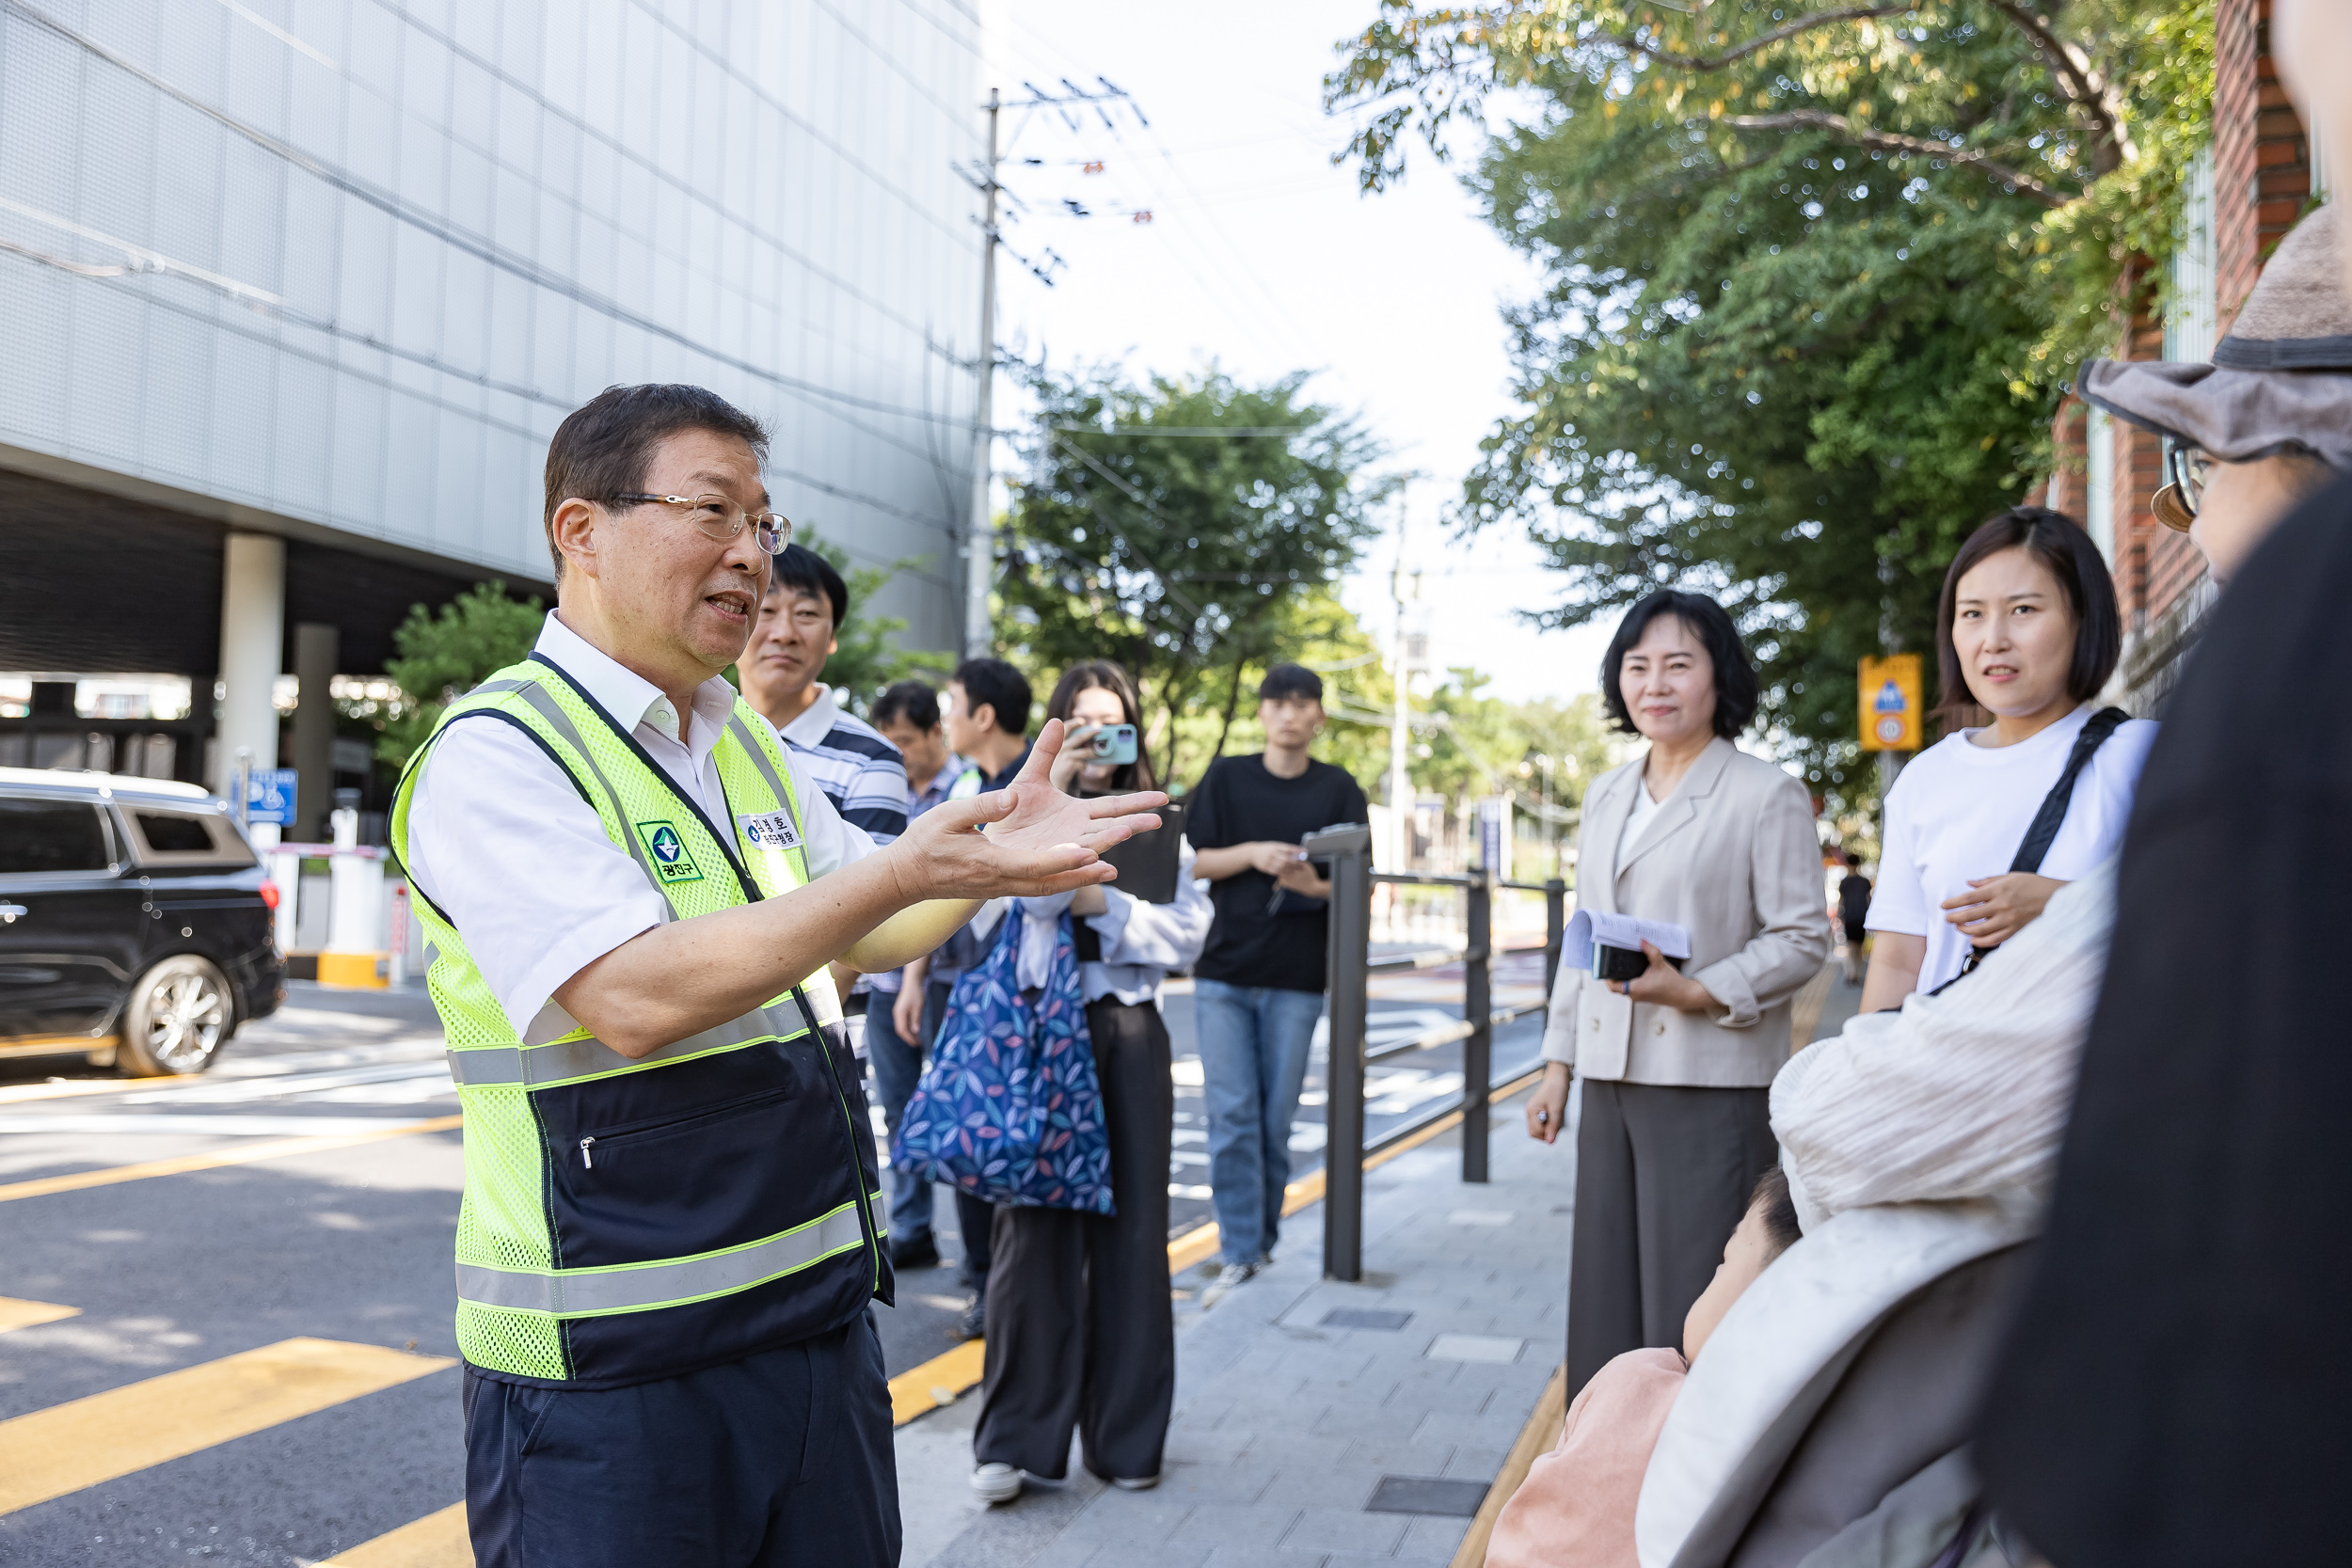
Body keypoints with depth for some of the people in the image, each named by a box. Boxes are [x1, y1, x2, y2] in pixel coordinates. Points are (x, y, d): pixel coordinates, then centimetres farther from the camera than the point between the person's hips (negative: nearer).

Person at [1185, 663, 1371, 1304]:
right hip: (1223, 969, 0)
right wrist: (1251, 854, -13)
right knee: (1231, 1115, -4)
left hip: (1296, 977, 0)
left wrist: (1316, 886, -18)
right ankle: (1238, 1253, 1)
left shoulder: (1338, 790, 5)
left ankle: (1263, 1238, 20)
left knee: (1276, 1120, 5)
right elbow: (1186, 861, 3)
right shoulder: (1226, 777, 6)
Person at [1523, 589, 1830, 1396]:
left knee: (1695, 1307, -3)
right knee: (1607, 1300, 10)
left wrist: (1697, 993, -20)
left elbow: (1802, 938, -7)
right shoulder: (1606, 795, 16)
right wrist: (1558, 1065, 16)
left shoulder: (1768, 795, -4)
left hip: (1712, 1084, -6)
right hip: (1611, 1081, 6)